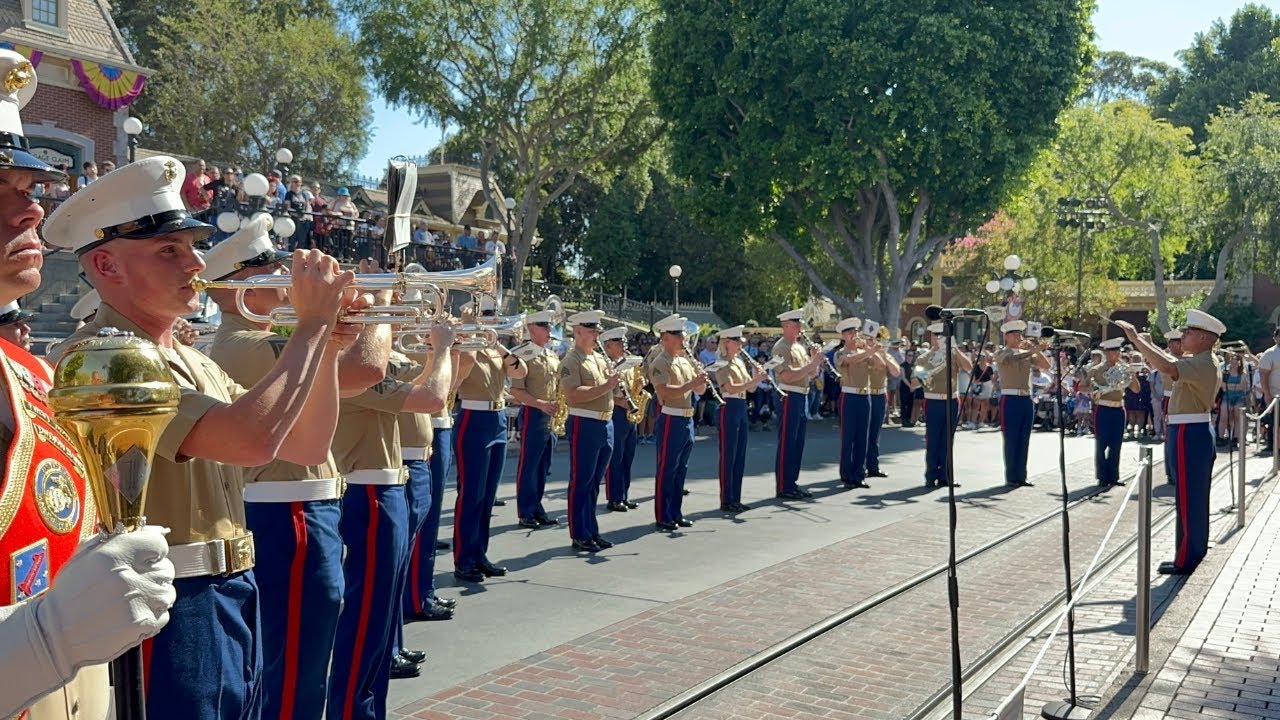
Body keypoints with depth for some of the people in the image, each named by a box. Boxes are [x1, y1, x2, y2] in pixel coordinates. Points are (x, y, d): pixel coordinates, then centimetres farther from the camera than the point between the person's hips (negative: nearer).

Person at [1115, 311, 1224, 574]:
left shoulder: (1202, 364, -20)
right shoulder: (1204, 361, 12)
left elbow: (1167, 367, -37)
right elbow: (1173, 362, 28)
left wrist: (1136, 339, -31)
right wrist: (1150, 344, 21)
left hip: (1188, 436, -11)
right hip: (1197, 434, 11)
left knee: (1188, 500, -4)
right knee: (1195, 499, 18)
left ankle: (1186, 561, 2)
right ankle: (1196, 553, 29)